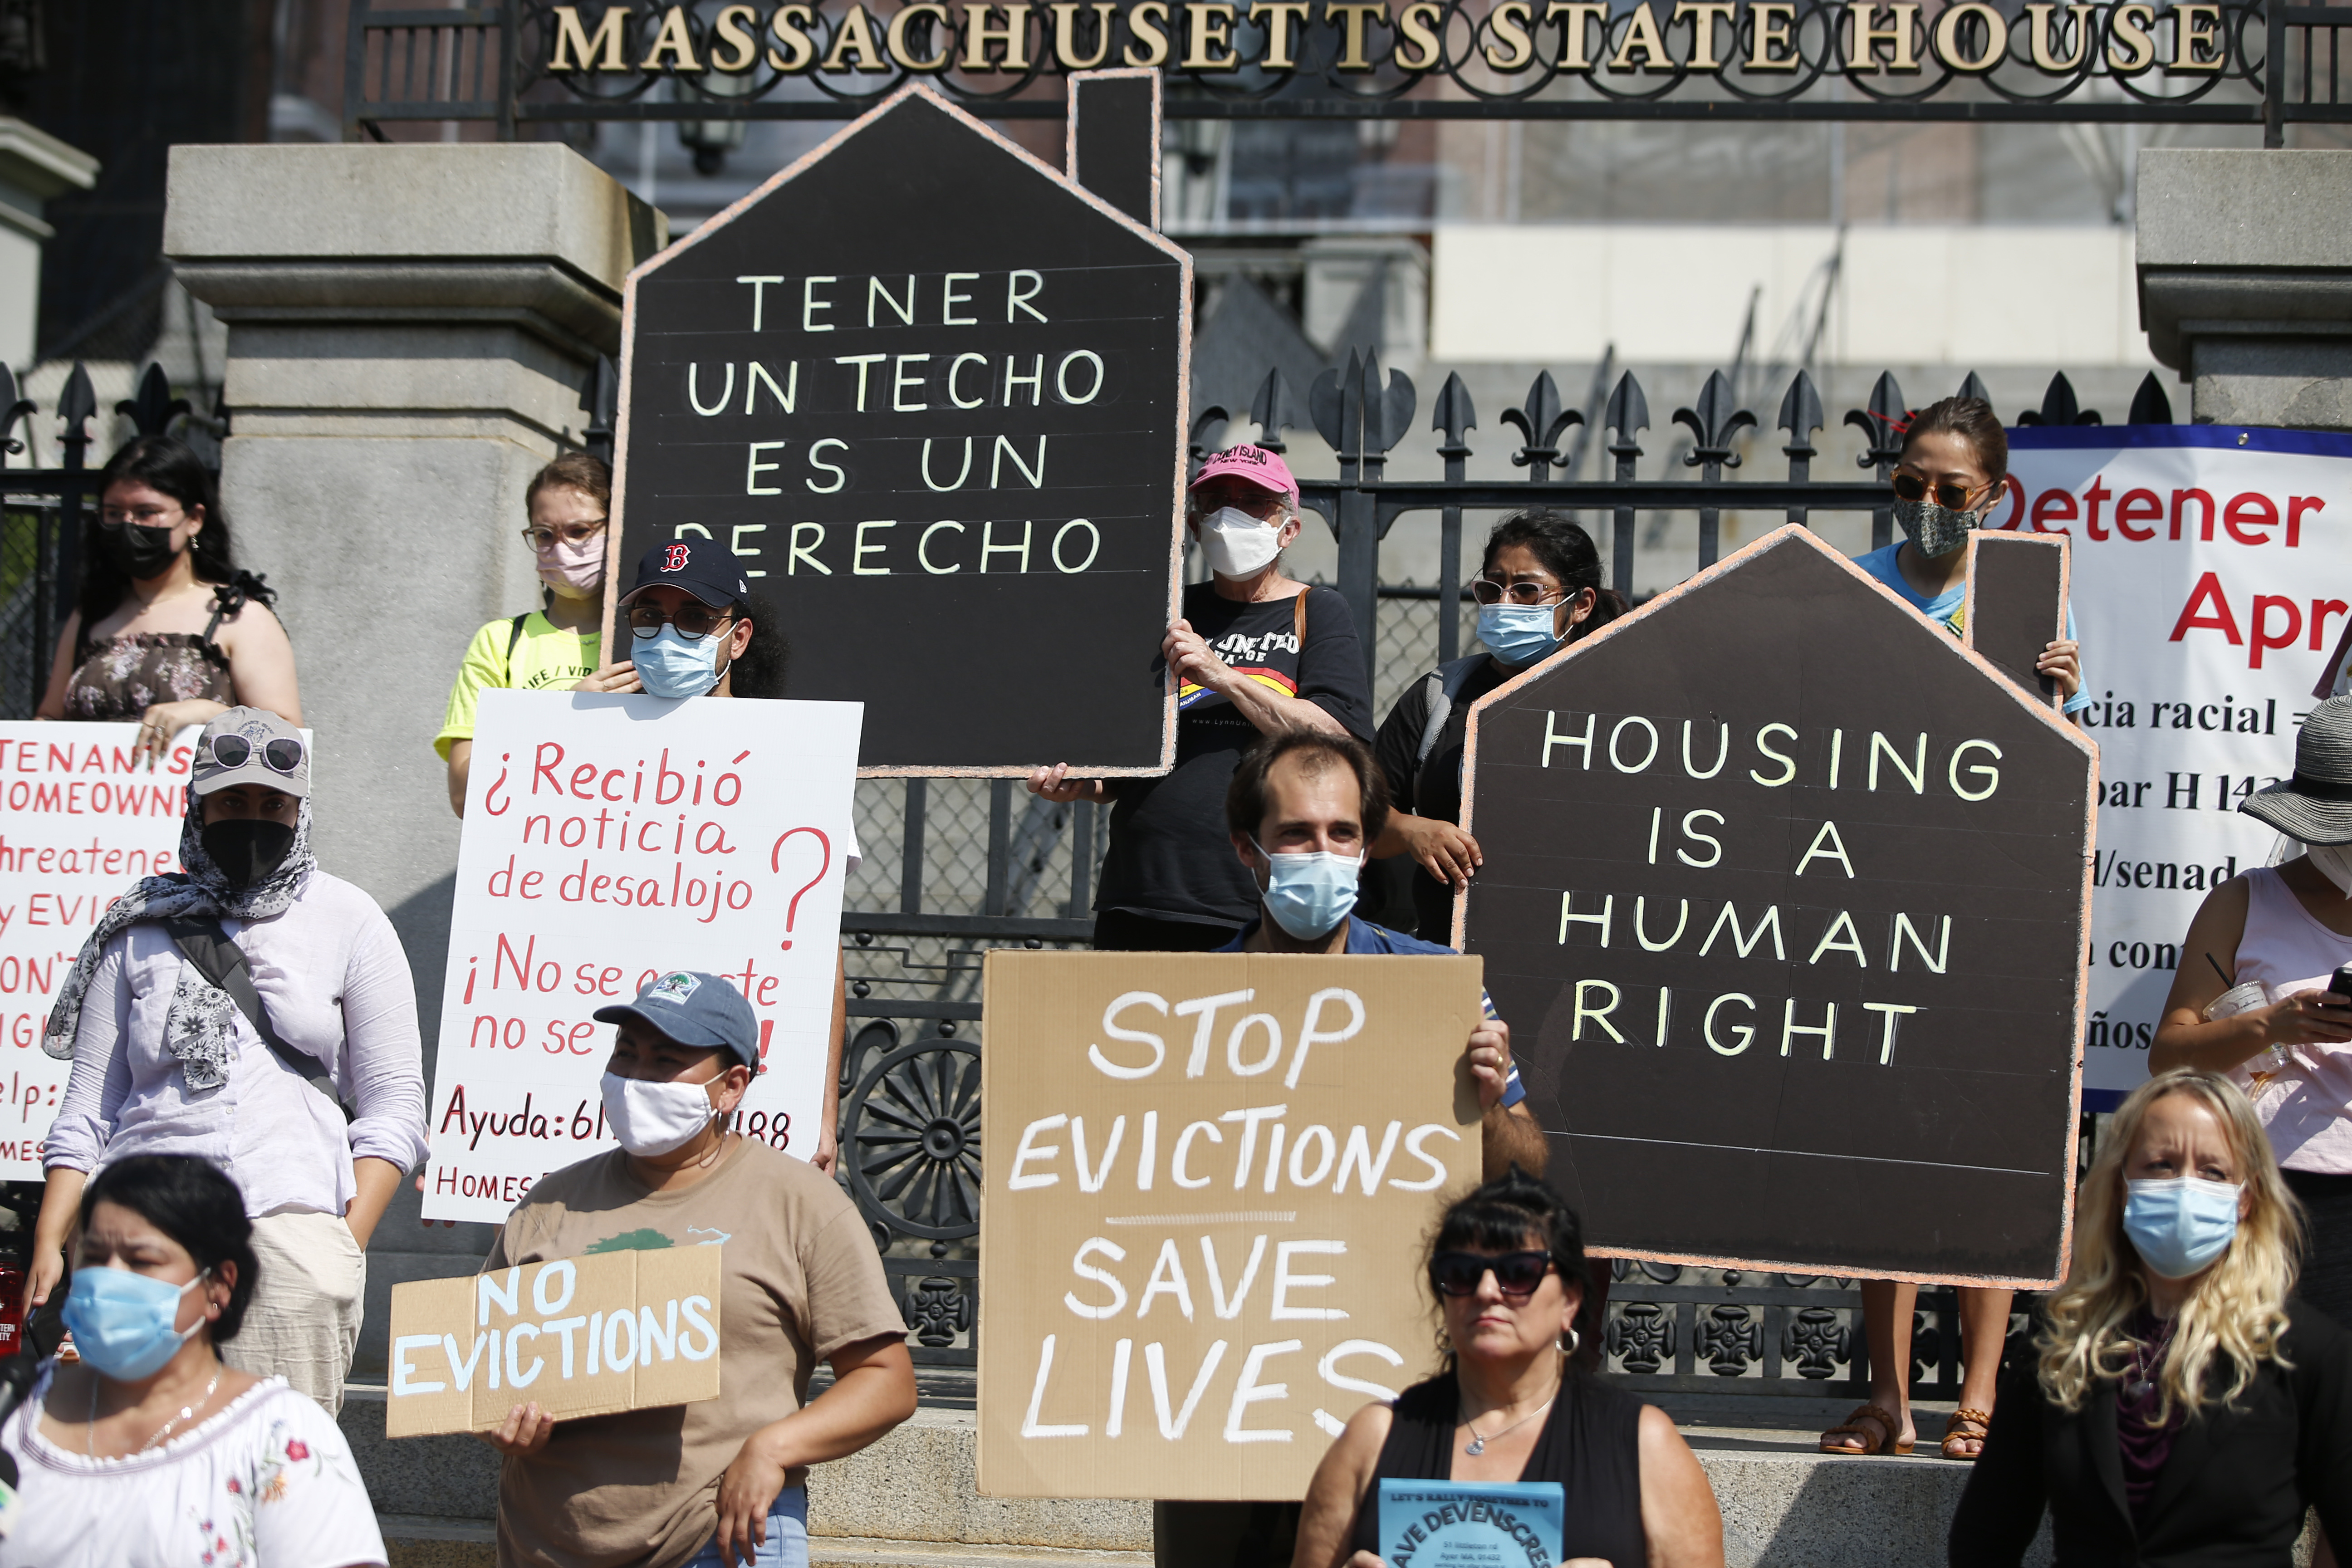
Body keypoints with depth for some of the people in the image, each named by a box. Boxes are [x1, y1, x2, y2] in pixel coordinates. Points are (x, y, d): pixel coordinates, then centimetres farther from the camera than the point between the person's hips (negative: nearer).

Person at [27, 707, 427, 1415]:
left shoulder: (350, 922, 12)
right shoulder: (142, 928, 16)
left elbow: (393, 1104, 7)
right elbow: (88, 1105, 17)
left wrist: (347, 1247, -4)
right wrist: (48, 1244, 7)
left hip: (293, 1224, -2)